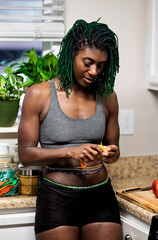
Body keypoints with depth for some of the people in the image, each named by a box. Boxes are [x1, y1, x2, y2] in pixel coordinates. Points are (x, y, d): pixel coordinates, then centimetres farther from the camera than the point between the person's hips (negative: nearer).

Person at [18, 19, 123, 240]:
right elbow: (25, 154, -7)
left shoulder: (107, 97, 6)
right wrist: (70, 152, -21)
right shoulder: (39, 95, -5)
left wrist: (112, 154, -9)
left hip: (100, 196, 3)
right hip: (57, 198, -3)